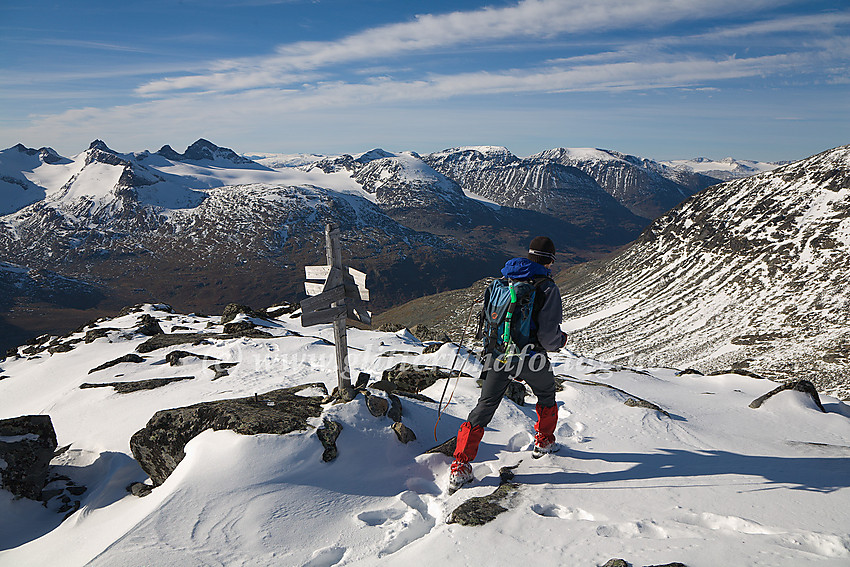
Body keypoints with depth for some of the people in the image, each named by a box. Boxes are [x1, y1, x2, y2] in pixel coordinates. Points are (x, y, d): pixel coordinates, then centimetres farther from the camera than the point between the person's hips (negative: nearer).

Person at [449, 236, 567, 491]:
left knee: (485, 406, 8)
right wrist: (561, 340, 7)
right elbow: (548, 336, -15)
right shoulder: (547, 288, -10)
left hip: (497, 357, 3)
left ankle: (461, 465, -1)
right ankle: (544, 441, 44)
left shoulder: (502, 281, 6)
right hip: (530, 359, -3)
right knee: (546, 393, 28)